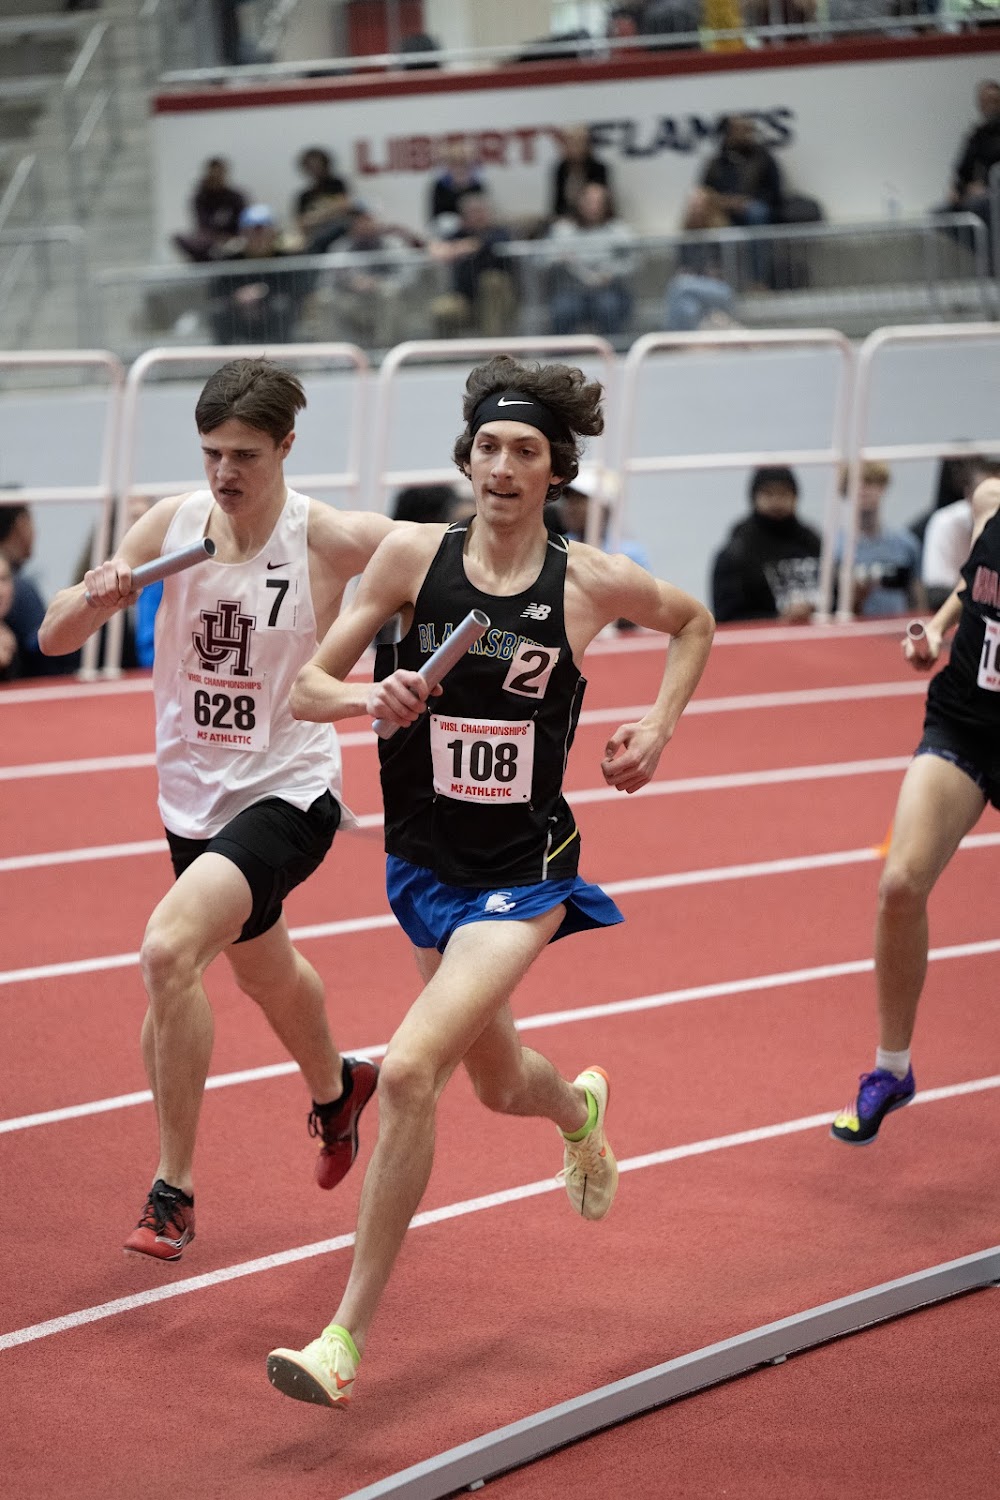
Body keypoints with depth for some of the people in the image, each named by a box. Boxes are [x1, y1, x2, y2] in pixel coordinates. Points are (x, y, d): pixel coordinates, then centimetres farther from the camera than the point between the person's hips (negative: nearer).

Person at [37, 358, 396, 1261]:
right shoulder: (172, 524, -5)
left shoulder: (330, 539, -17)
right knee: (264, 972, 27)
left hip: (288, 793, -6)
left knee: (169, 950, -27)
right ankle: (336, 1088, 62)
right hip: (194, 796, 6)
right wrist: (95, 595, -26)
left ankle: (174, 1190, -15)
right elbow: (56, 638, -3)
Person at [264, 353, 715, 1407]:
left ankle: (348, 1334, -12)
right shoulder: (413, 557, -7)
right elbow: (306, 688, -3)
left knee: (408, 1069, -22)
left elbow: (692, 621, 15)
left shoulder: (592, 583, -8)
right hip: (424, 866, 3)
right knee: (498, 1084, 21)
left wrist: (658, 728, 2)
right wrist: (367, 695, -24)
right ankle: (578, 1108, 63)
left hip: (523, 873, -3)